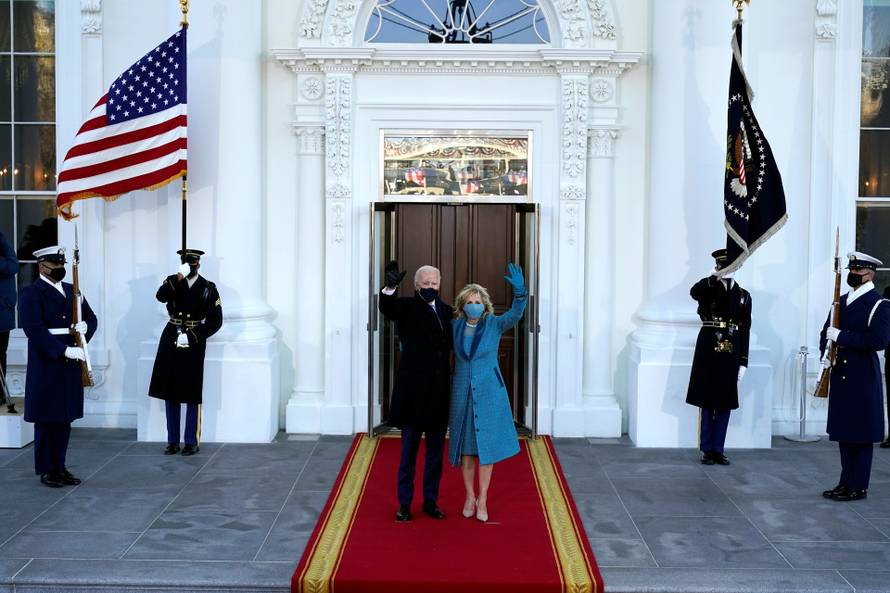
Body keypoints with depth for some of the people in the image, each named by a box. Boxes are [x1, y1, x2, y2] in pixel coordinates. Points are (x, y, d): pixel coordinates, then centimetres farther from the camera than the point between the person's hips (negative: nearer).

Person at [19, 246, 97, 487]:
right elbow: (33, 329, -18)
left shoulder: (71, 290, 14)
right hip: (46, 366, -6)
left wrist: (85, 326, -8)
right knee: (46, 420, 3)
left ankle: (59, 466, 21)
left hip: (70, 366, 6)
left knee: (65, 419, 11)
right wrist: (64, 350, -24)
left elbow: (91, 317, 16)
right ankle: (46, 470, 14)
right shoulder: (31, 293, -7)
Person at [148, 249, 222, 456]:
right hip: (171, 341, 3)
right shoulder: (173, 282, 6)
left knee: (192, 395, -1)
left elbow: (215, 321, -2)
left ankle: (192, 442, 9)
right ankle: (172, 441, 15)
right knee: (170, 393, 6)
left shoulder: (208, 288, 1)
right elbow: (161, 296, -16)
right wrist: (179, 276, -22)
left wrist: (191, 337, -10)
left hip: (193, 343, -2)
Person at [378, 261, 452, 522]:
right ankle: (404, 503, 18)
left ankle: (430, 501, 24)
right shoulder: (406, 308, -5)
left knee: (436, 450, 12)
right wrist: (390, 287, -45)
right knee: (409, 449, 7)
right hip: (413, 389, -4)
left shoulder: (445, 310, 9)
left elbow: (450, 343, 14)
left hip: (438, 390, 4)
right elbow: (385, 308, -26)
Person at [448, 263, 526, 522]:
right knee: (465, 446, 7)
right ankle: (469, 497, 20)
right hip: (462, 392, 2)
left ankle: (482, 500, 12)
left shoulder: (495, 324, -7)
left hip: (489, 392, -2)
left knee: (486, 445, 2)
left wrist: (519, 292, -41)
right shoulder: (455, 326, 0)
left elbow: (516, 314, -25)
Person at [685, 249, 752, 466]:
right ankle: (707, 450, 11)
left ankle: (718, 449, 15)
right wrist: (715, 277, -28)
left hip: (731, 353, 3)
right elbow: (693, 292, -24)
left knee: (725, 403, 6)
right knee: (707, 401, 3)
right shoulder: (708, 290, 3)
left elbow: (745, 331, 8)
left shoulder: (744, 295, 10)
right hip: (709, 350, -2)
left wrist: (743, 361, 4)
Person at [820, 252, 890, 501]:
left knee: (861, 434, 0)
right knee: (843, 432, 12)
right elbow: (826, 332, 18)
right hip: (840, 376, 7)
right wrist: (825, 354, -1)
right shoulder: (841, 301, 14)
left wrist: (841, 336, -20)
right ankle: (846, 482, 22)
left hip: (863, 380, -7)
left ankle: (858, 487, 9)